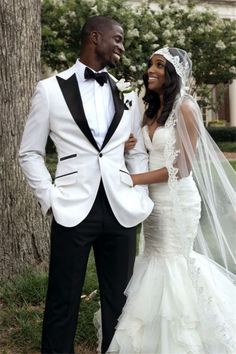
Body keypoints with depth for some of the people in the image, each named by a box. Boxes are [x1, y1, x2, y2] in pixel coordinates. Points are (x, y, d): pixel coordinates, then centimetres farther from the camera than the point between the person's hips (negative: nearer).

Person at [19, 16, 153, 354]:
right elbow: (30, 152, 4)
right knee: (62, 303, 6)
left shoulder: (127, 93, 12)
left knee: (119, 302, 11)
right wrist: (50, 199, -5)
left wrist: (141, 200, 5)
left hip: (121, 211, 3)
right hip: (73, 210, -3)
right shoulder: (50, 89, 2)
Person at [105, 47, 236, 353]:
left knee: (173, 267, 3)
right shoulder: (151, 110, 10)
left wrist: (133, 179, -16)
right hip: (154, 200, 7)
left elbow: (182, 166, -16)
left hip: (177, 200, -7)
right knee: (157, 264, 12)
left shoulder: (185, 107, -12)